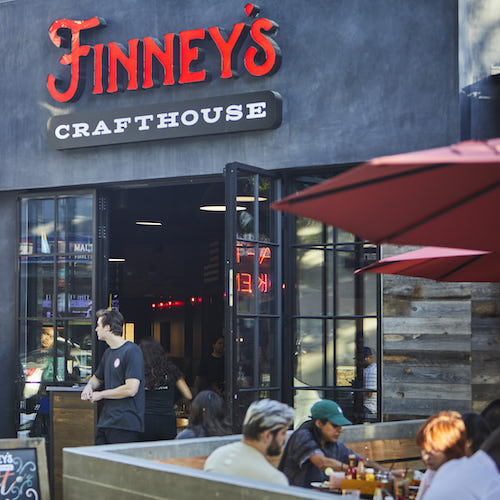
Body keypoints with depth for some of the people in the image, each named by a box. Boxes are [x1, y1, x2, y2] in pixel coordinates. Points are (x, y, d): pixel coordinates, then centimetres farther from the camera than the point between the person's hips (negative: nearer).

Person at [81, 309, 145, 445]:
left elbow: (131, 389, -18)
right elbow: (97, 378, 35)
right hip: (105, 423, 8)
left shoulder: (132, 351, -11)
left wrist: (100, 394, -7)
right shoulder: (108, 353, 19)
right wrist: (89, 386, 9)